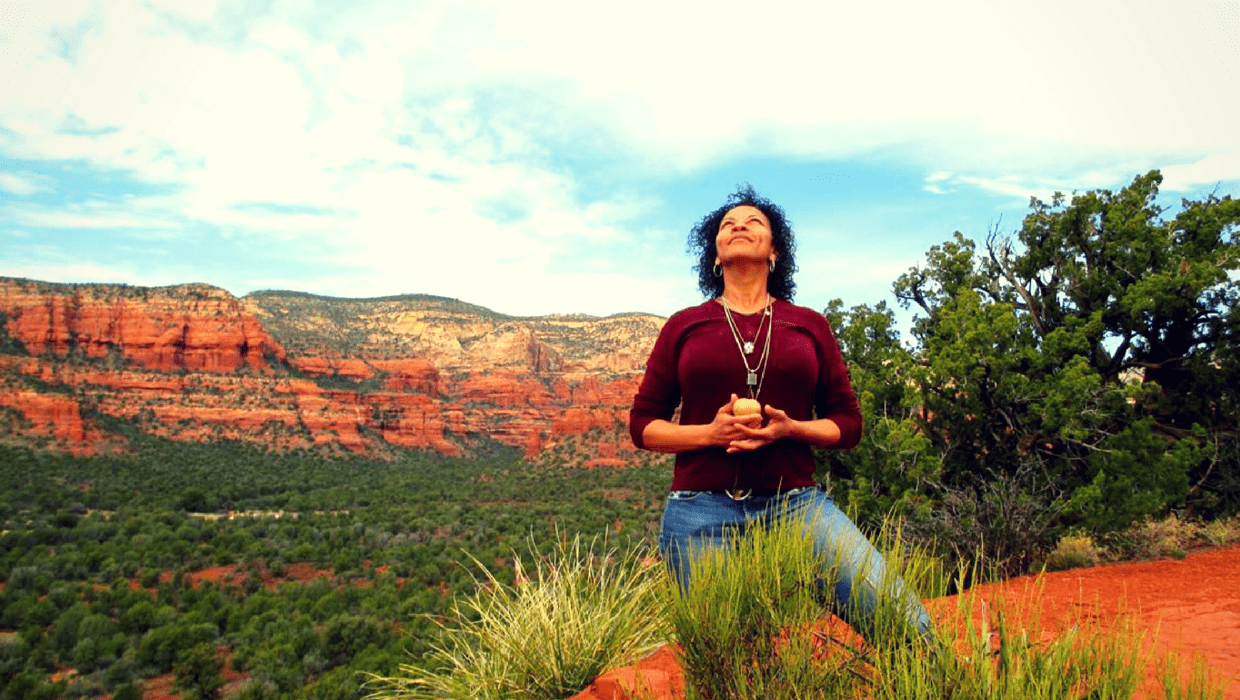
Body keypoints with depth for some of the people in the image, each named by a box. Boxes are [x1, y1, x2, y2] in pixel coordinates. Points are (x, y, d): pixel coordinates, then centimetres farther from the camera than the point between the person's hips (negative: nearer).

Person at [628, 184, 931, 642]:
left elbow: (848, 423, 12)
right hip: (701, 513, 0)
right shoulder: (684, 326, 9)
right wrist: (709, 432, -11)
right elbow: (643, 424, 8)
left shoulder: (810, 325, 11)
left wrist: (790, 428, -9)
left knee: (904, 622, -13)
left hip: (795, 504, 1)